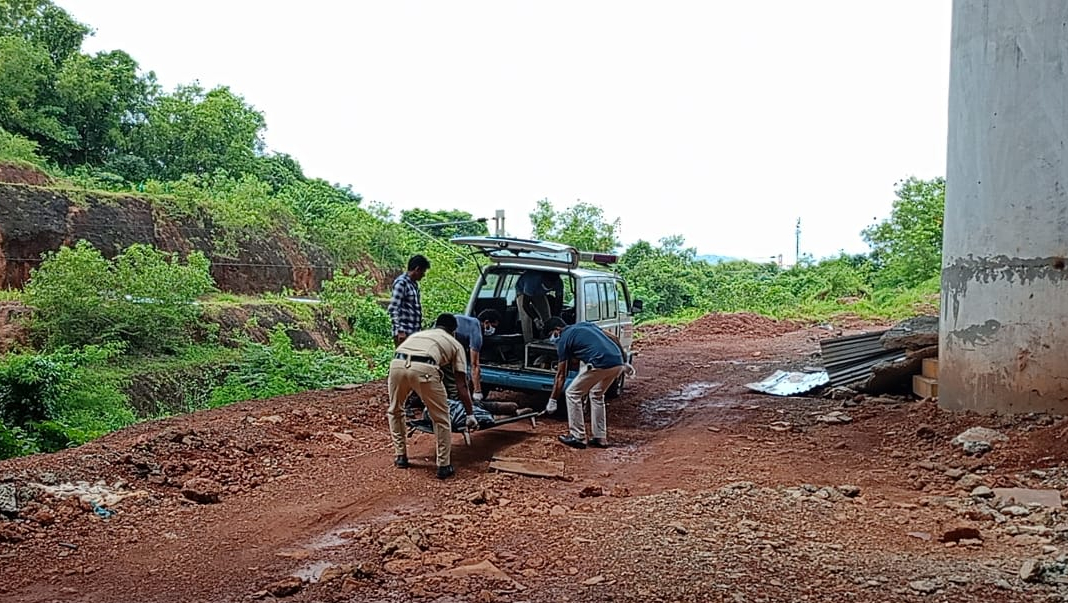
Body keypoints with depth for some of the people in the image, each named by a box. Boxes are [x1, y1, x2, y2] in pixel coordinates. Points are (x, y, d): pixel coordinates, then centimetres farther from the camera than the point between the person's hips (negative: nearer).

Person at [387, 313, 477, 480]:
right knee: (441, 419, 16)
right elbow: (461, 386, 23)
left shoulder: (417, 334, 41)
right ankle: (444, 466, 20)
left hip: (396, 364, 4)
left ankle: (401, 457, 36)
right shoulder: (455, 344, 29)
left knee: (395, 412, 30)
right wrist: (470, 414, 29)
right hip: (424, 369, -4)